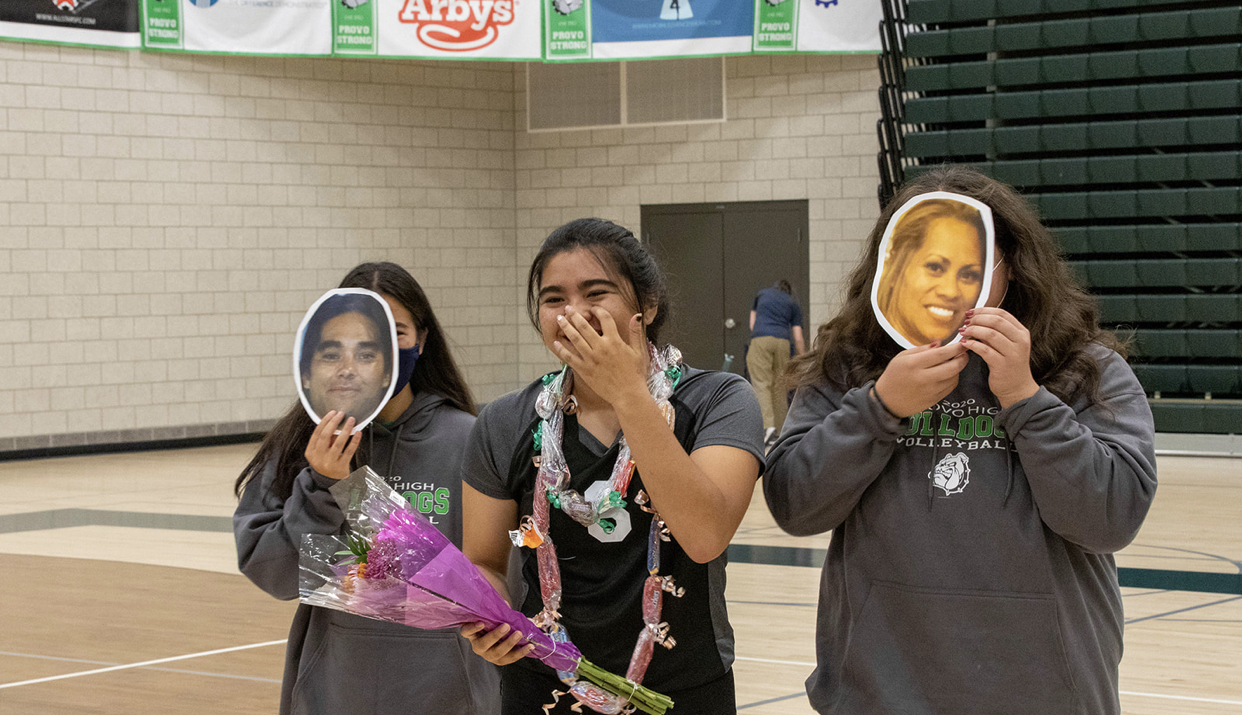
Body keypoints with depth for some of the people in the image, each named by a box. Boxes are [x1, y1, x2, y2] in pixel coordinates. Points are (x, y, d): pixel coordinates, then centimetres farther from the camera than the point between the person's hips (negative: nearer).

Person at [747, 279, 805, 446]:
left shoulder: (762, 294, 24)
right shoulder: (793, 304, 21)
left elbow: (752, 324, 25)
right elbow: (798, 340, 14)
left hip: (760, 339, -1)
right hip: (783, 342, 2)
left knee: (761, 384, -8)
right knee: (780, 386, 9)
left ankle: (768, 425, -27)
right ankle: (779, 431, 9)